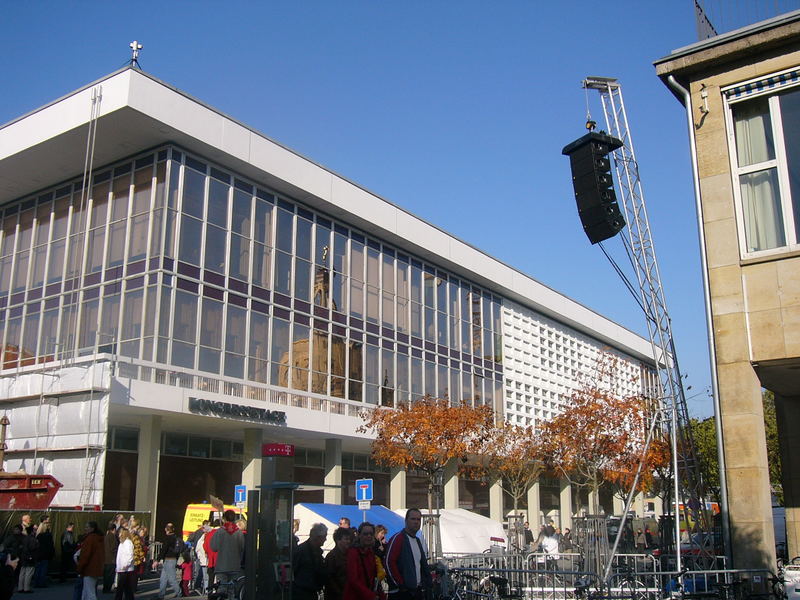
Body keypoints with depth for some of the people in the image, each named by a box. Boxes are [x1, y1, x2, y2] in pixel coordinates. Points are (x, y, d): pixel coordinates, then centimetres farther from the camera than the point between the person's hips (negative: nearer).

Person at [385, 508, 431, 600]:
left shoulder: (417, 541, 19)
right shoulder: (397, 538, -8)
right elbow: (389, 562, -16)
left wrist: (427, 585, 12)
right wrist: (401, 584, -17)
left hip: (417, 591, 8)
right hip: (401, 593, -8)